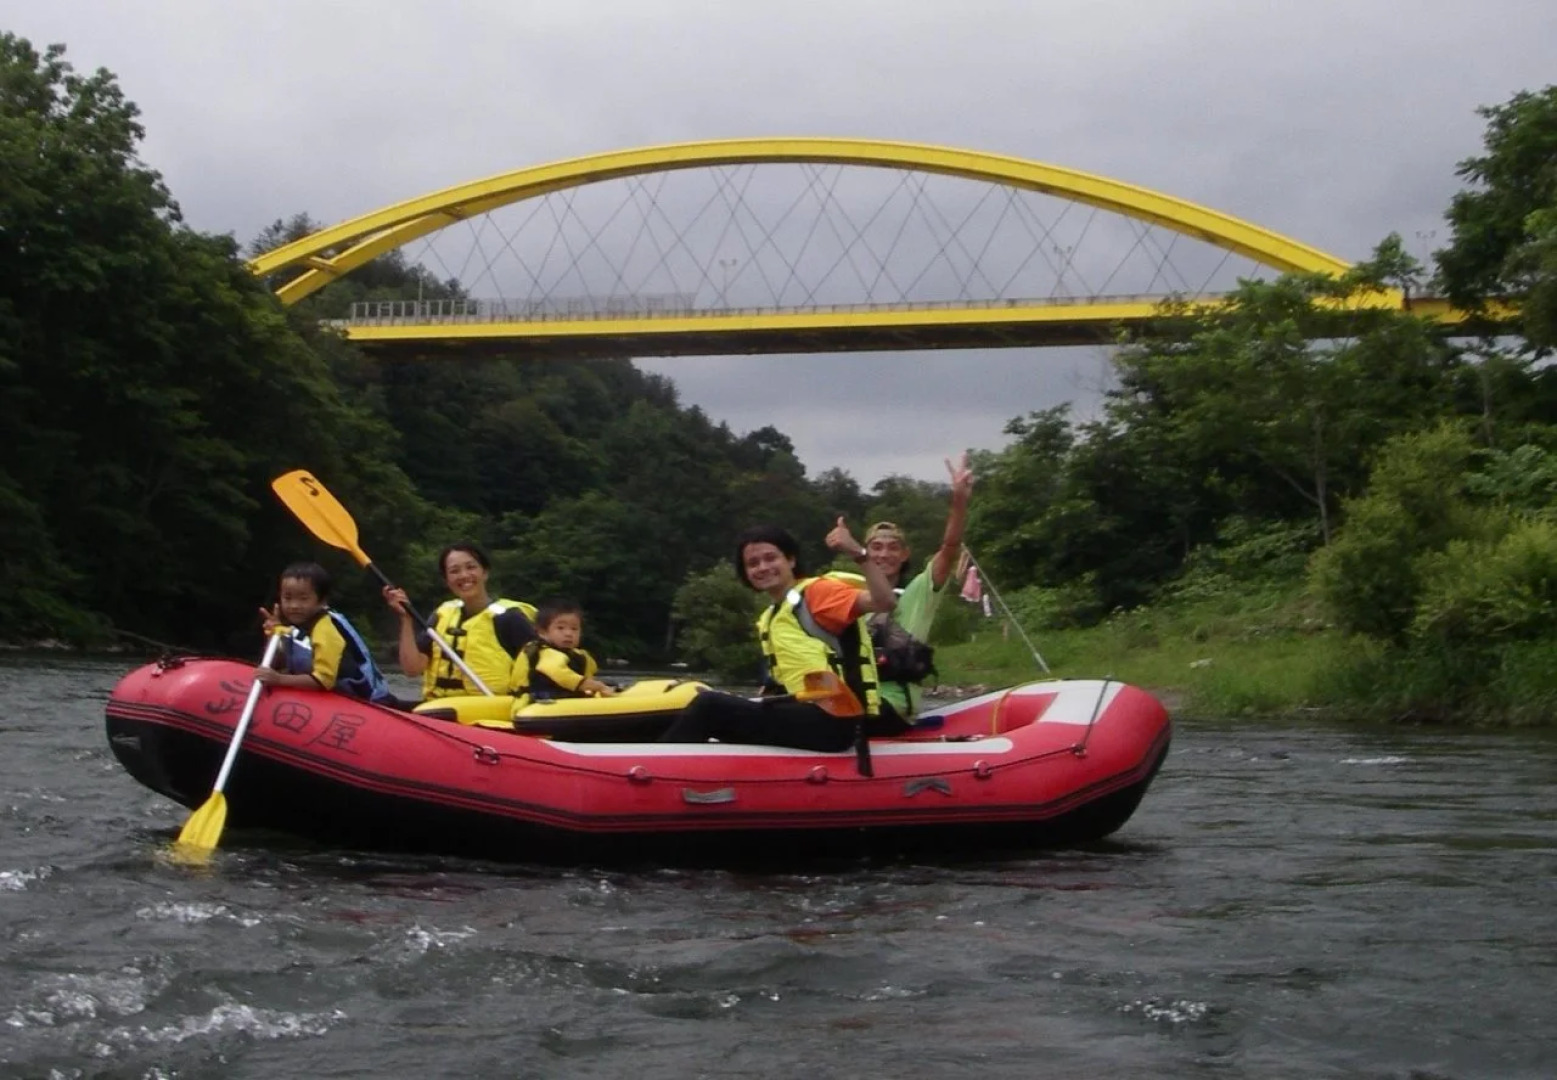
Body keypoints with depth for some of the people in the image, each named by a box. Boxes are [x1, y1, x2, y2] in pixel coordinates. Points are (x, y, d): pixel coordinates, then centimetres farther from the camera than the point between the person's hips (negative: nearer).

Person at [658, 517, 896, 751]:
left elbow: (884, 602, -18)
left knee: (710, 704, -14)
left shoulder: (817, 592, -3)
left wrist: (858, 553, -29)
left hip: (834, 718, -9)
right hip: (809, 716, 9)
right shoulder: (767, 620, 22)